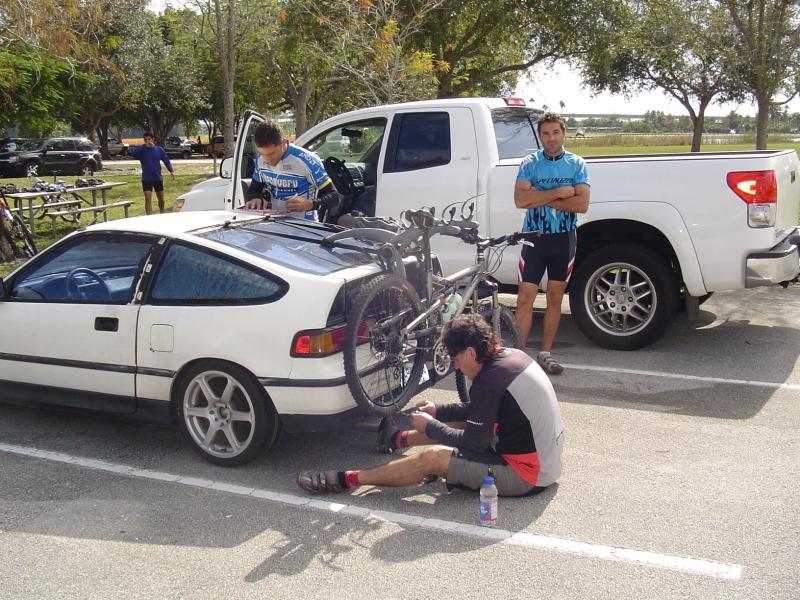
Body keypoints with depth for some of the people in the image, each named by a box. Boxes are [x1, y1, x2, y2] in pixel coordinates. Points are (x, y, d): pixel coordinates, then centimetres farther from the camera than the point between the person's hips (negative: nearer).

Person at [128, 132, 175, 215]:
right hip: (146, 179, -2)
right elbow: (131, 152, -22)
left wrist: (171, 171, -9)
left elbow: (166, 160, 5)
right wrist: (144, 146, -27)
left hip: (158, 178, 2)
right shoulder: (141, 150, -5)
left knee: (161, 198, 14)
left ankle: (162, 214, 35)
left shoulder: (159, 149, 1)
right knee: (148, 199, -11)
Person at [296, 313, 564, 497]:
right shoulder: (512, 355, 5)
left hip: (527, 476, -9)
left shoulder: (490, 381, -24)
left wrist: (430, 427, -5)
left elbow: (474, 444, -18)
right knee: (464, 423, 22)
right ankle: (398, 439, 45)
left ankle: (345, 480, -1)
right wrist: (438, 411, 13)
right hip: (547, 458, 9)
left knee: (433, 457, -10)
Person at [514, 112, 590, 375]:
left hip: (564, 238, 1)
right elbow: (521, 199, -15)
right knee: (525, 298, -5)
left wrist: (541, 198, -14)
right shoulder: (529, 164, 0)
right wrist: (560, 192, -16)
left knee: (555, 298, 8)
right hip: (534, 237, -1)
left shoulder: (576, 164, 2)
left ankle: (545, 352, 18)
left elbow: (581, 204, -10)